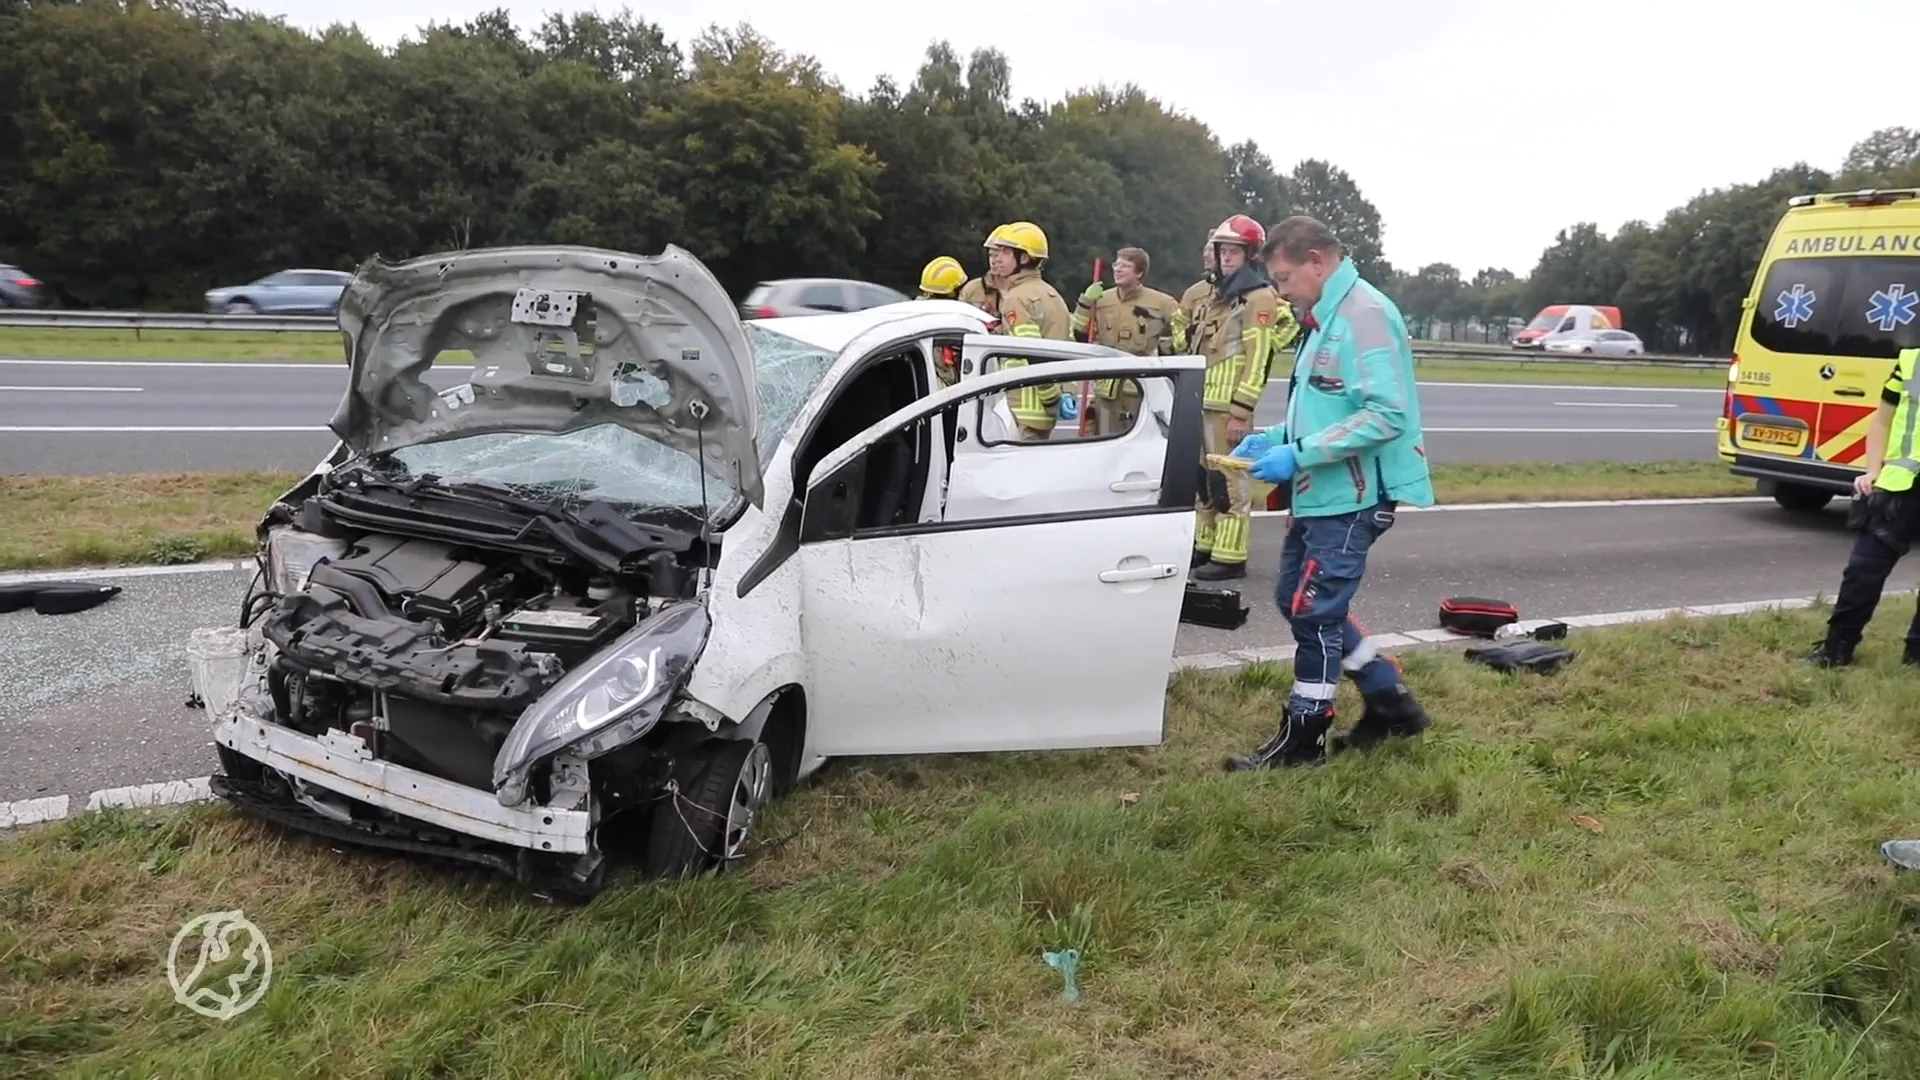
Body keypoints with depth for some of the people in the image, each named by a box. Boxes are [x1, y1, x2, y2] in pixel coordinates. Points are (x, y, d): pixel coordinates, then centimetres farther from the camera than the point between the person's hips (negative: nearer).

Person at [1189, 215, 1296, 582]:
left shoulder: (1258, 297, -9)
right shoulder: (1219, 295, 19)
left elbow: (1257, 359, -15)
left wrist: (1241, 412, -19)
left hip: (1230, 406, -9)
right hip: (1204, 403, 9)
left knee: (1229, 481, -6)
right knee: (1203, 479, 14)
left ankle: (1230, 558, -1)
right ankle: (1205, 547, 23)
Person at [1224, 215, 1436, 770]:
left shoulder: (1366, 314, -18)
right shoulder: (1325, 317, 13)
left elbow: (1387, 414, -25)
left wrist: (1298, 454, -24)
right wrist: (1275, 437, 6)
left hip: (1351, 498, -10)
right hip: (1319, 494, 10)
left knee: (1313, 613, 0)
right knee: (1297, 602, 16)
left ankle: (1303, 737, 16)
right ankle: (1391, 701, 28)